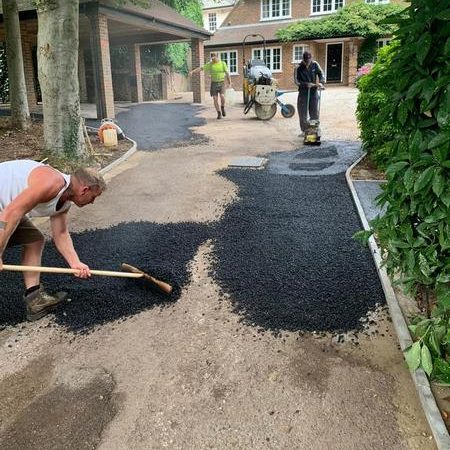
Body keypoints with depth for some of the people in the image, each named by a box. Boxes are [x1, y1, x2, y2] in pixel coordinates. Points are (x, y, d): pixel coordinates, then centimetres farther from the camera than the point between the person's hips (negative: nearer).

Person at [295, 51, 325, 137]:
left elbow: (321, 74, 2)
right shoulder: (299, 68, -7)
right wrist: (306, 84, -22)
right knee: (302, 112, 1)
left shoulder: (315, 64, 0)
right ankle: (304, 130, 12)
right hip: (303, 92, -1)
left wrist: (321, 82, -18)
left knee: (314, 112, 2)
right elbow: (297, 81, -8)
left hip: (313, 92, 2)